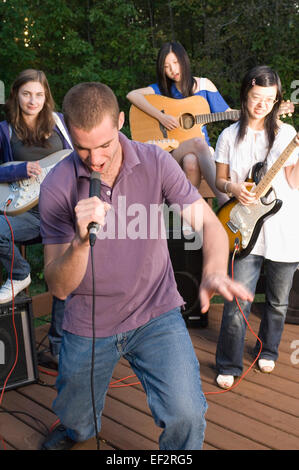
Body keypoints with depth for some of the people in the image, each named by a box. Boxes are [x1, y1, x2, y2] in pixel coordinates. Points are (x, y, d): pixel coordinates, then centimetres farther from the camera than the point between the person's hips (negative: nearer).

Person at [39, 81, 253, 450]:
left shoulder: (155, 163, -12)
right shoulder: (57, 186, -15)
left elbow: (209, 223, -14)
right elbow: (59, 287, -17)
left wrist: (214, 272, -36)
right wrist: (81, 241, -37)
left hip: (155, 313, 0)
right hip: (88, 326, 1)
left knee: (186, 415, -18)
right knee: (76, 421, 23)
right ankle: (77, 431, 61)